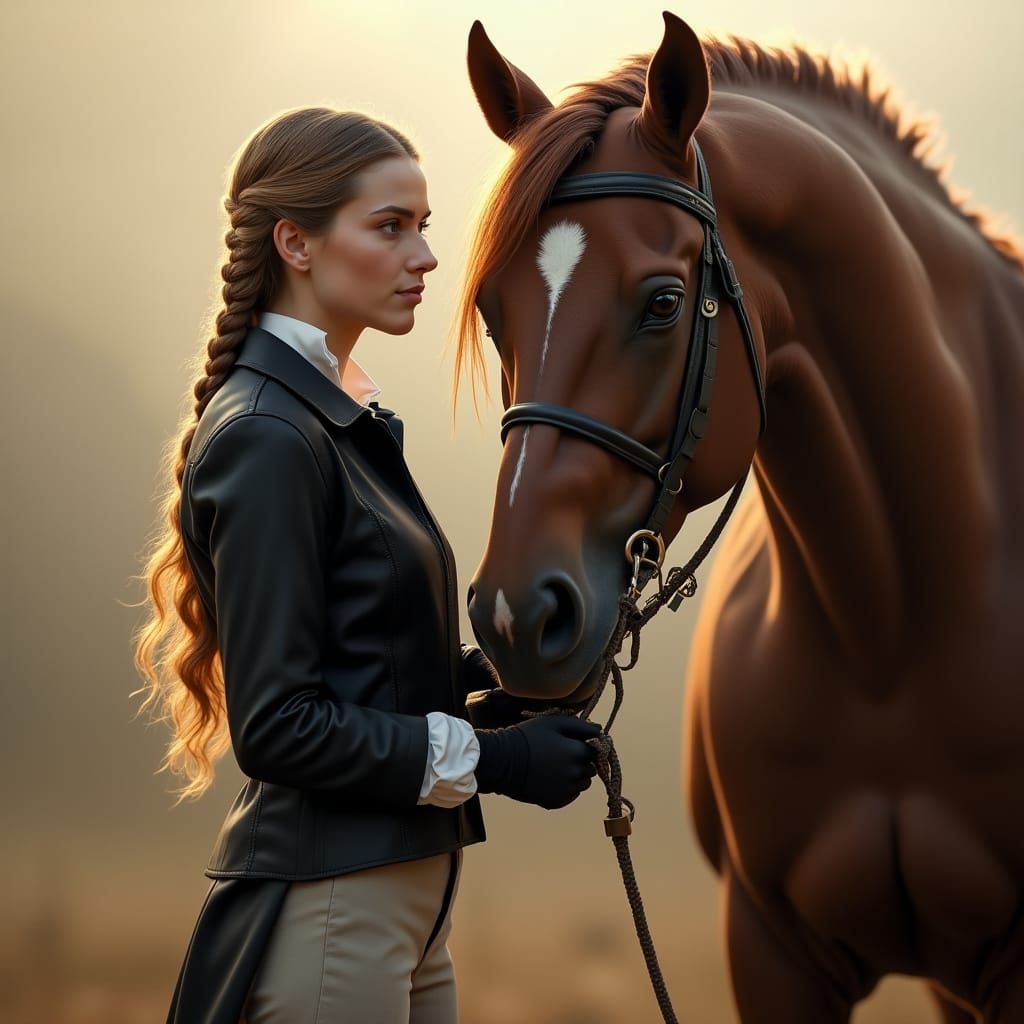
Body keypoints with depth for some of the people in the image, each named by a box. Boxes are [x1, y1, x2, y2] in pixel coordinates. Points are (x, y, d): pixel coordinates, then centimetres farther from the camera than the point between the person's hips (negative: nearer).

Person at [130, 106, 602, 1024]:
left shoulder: (347, 419, 13)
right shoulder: (268, 440, -16)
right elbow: (279, 726, -20)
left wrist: (490, 672, 4)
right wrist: (489, 757, -16)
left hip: (403, 893, 9)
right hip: (326, 909, -9)